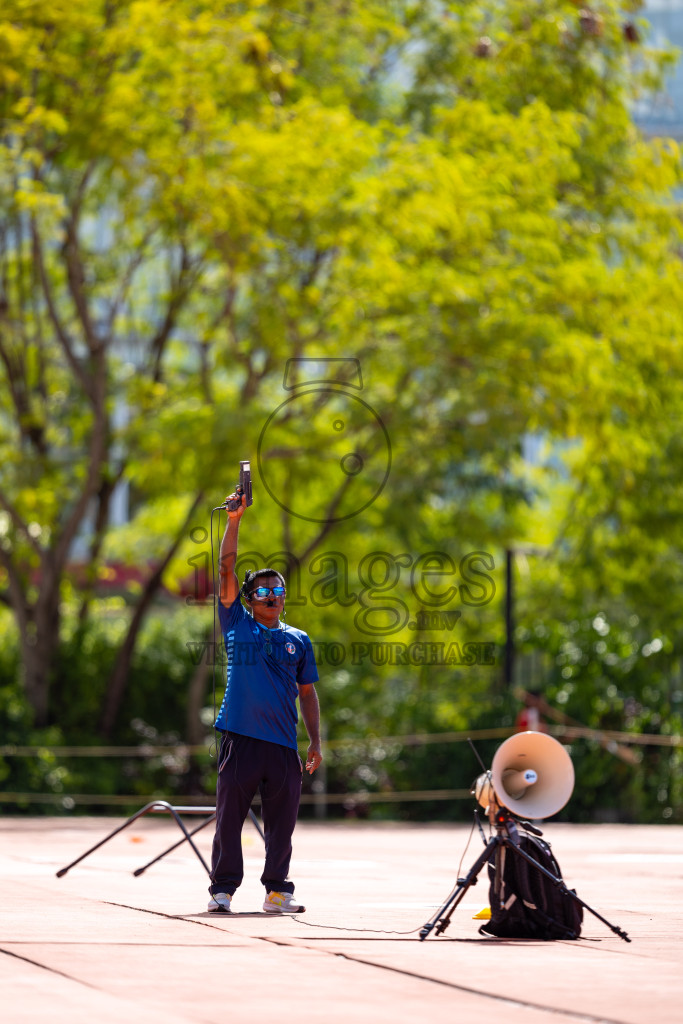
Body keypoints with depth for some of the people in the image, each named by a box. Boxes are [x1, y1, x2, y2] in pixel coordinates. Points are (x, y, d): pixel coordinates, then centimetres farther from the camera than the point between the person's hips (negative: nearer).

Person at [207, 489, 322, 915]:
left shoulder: (298, 640, 15)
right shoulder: (237, 625, 9)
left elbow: (308, 692, 16)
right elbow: (227, 570, 2)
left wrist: (316, 742, 9)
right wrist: (234, 520, -5)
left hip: (283, 742, 2)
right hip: (240, 736, -2)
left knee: (282, 820, 4)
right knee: (230, 816, -3)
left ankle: (278, 891, 13)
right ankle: (222, 890, 2)